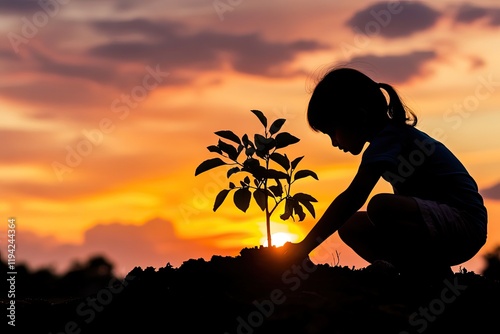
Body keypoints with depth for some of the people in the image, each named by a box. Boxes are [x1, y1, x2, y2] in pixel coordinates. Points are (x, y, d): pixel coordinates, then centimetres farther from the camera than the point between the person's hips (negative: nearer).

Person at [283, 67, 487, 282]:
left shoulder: (388, 140, -15)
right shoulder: (395, 135, 15)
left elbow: (353, 198, -27)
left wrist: (305, 246, -28)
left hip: (464, 224, -10)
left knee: (381, 206, -33)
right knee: (351, 227, 7)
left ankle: (438, 277, -13)